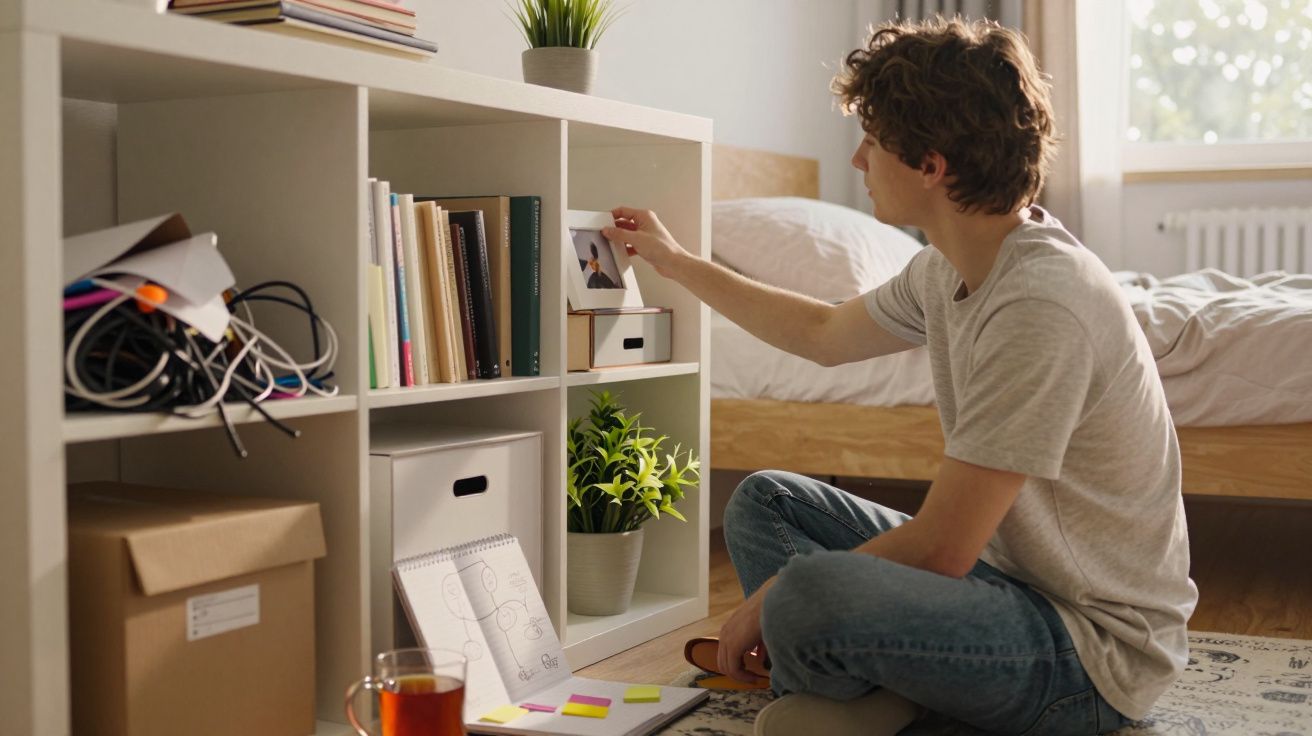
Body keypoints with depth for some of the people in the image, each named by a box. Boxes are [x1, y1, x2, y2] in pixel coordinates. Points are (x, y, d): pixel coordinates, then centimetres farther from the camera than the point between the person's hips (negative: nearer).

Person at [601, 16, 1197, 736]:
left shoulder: (1039, 304, -27)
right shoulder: (948, 269, 2)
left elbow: (940, 549, -25)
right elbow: (824, 333, 23)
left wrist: (773, 598, -11)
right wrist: (675, 262, 29)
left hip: (1094, 650, -9)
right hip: (999, 568, 9)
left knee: (808, 596, -34)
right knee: (765, 498, 13)